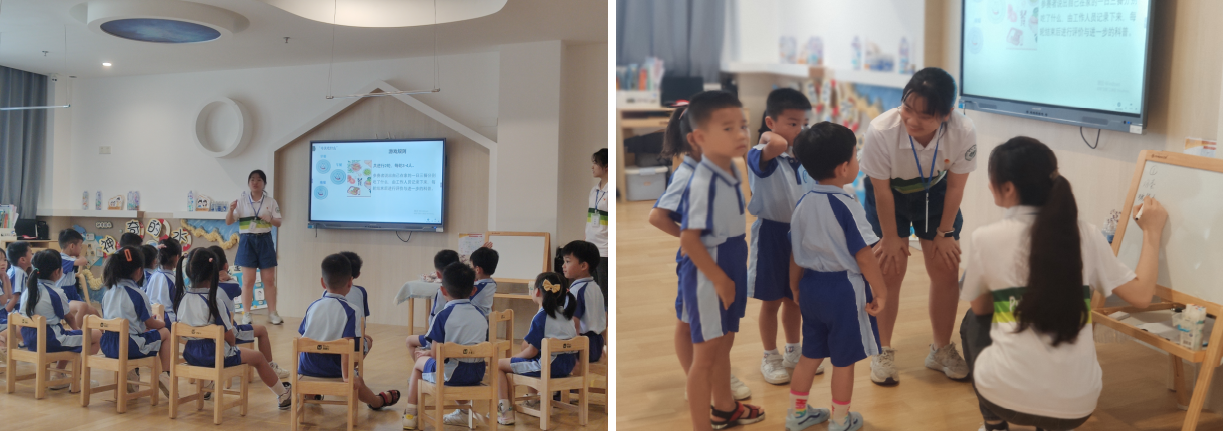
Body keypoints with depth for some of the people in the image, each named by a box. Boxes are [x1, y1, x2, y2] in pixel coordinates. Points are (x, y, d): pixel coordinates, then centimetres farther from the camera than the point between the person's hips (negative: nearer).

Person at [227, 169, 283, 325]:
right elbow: (228, 222, 0)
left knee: (269, 279, 5)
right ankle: (246, 314, 8)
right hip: (247, 241, -1)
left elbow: (278, 223, 4)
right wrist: (231, 210, -19)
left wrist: (270, 220, -17)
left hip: (265, 241, 1)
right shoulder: (241, 201, 2)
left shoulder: (271, 202, 4)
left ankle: (272, 313, 13)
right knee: (248, 280, 0)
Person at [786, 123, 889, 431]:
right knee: (843, 360, 11)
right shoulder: (847, 206, -19)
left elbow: (795, 254, 7)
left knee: (811, 354, 20)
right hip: (844, 289, -6)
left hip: (811, 286, 6)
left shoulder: (803, 203, 0)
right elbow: (863, 256, -18)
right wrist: (881, 291, -7)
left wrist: (795, 287, 19)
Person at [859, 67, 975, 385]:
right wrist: (891, 237, -11)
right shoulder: (880, 131, -38)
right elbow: (881, 189, -22)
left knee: (946, 270, 4)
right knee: (889, 271, -4)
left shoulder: (964, 132, -32)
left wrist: (945, 233, -5)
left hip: (934, 192, 2)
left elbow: (955, 185, -13)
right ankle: (883, 352, 14)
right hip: (889, 193, -2)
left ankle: (942, 350, 24)